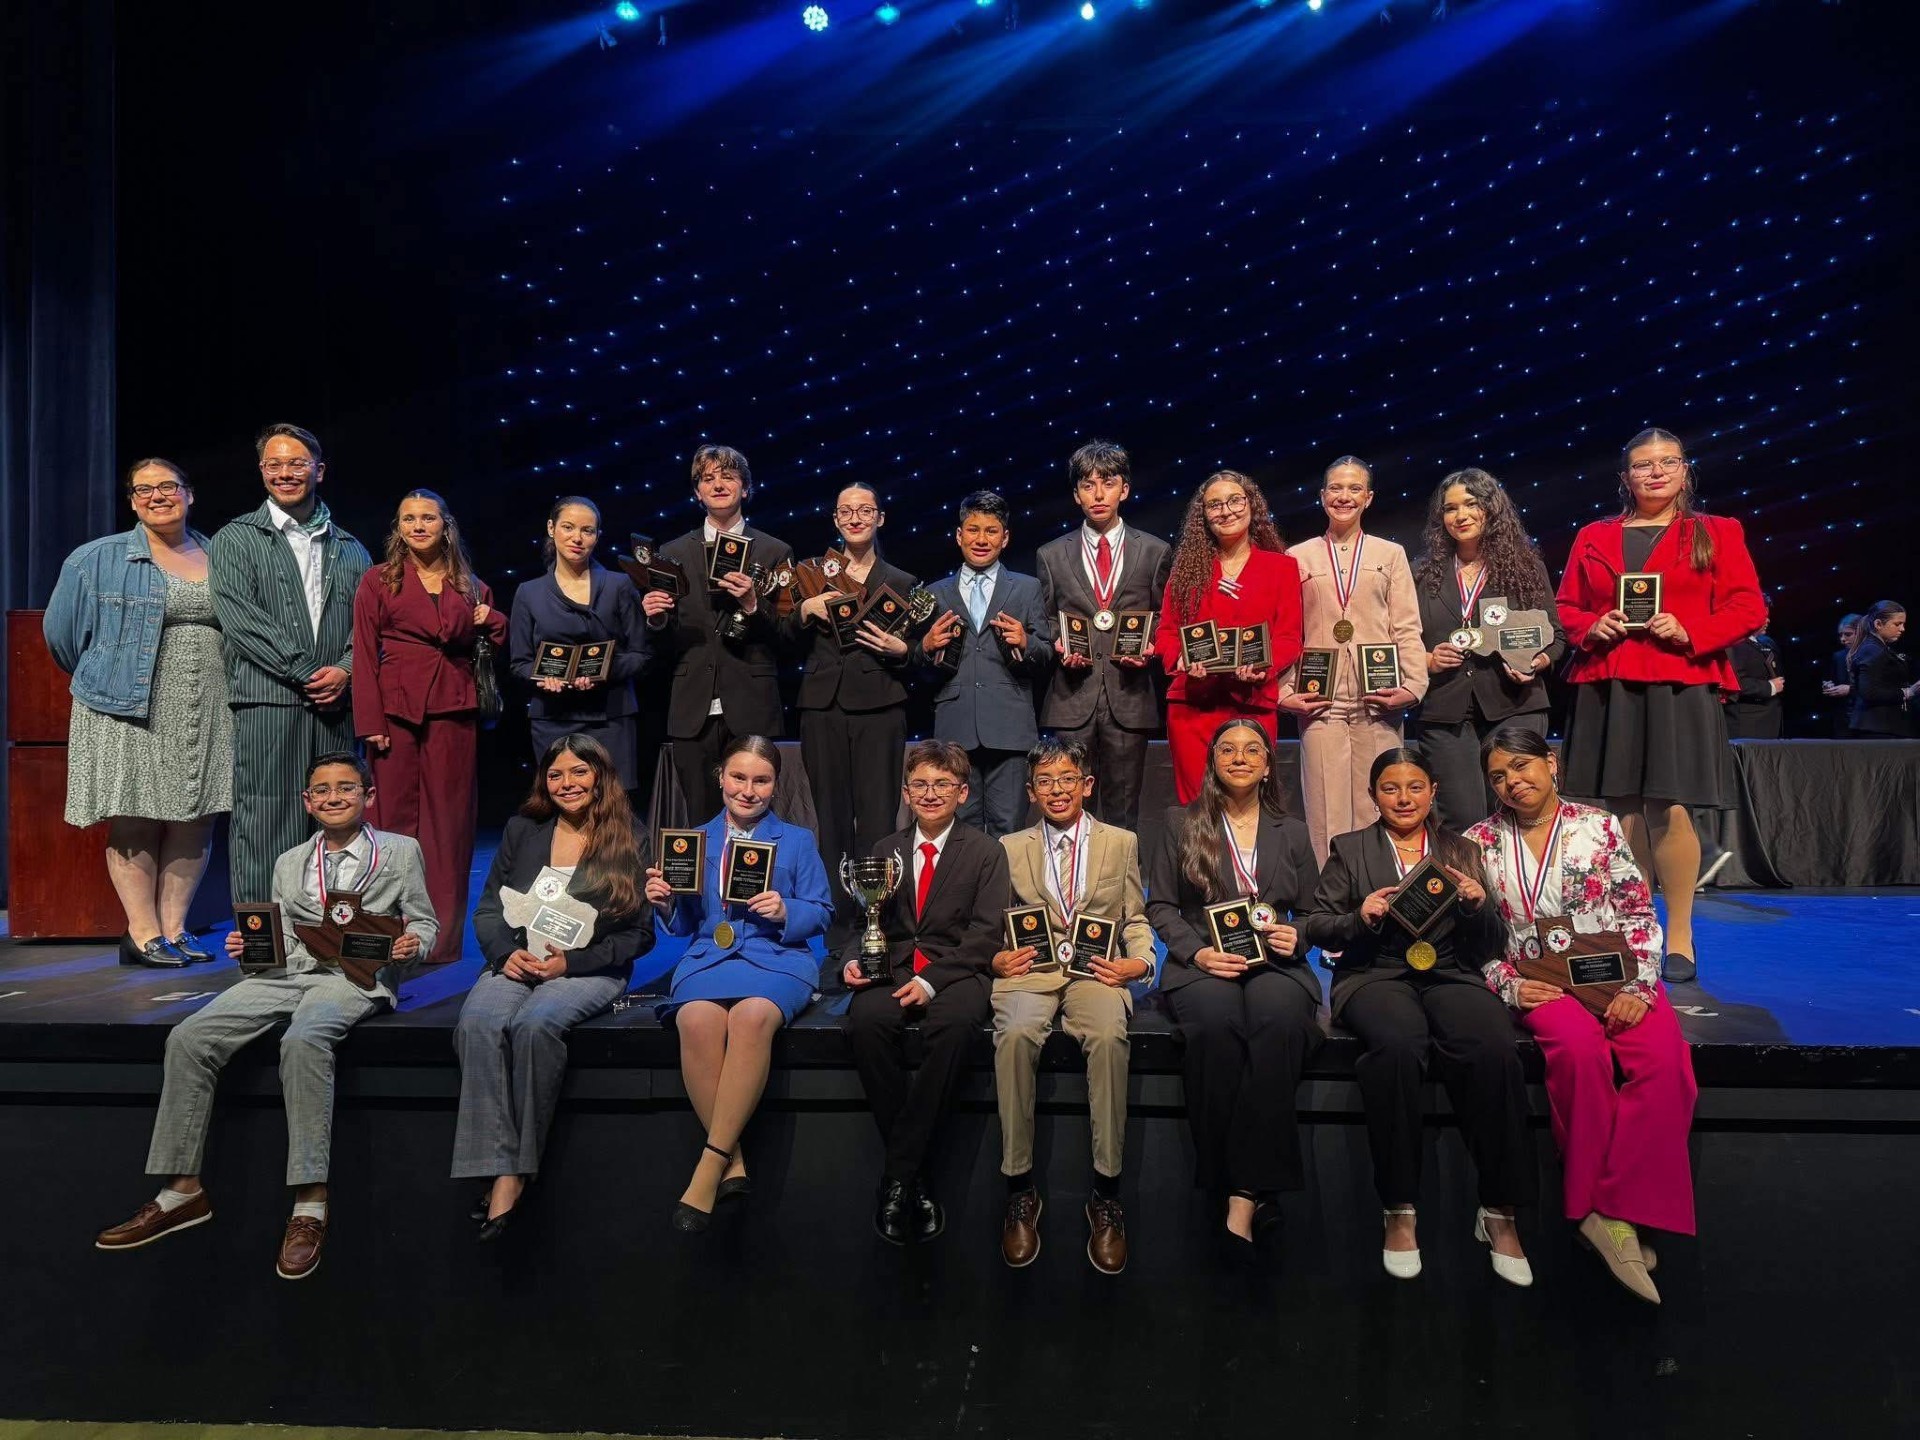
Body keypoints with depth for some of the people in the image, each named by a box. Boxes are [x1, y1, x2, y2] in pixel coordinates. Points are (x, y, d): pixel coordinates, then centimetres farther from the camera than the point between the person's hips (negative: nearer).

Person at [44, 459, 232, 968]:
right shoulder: (96, 560, 3)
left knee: (196, 820, 3)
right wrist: (106, 678, 14)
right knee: (135, 822, -2)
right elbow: (61, 631, 7)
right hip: (131, 712, -3)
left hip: (206, 713, 3)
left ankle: (174, 928, 12)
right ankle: (143, 935, 4)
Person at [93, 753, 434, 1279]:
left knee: (303, 1039, -36)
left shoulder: (401, 851, 12)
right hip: (286, 973, 6)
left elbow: (423, 921, 10)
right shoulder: (289, 863, 25)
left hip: (356, 976, -5)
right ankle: (182, 1189, -5)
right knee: (189, 1037, -16)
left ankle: (310, 1204, -31)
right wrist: (248, 946, 3)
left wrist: (412, 943, -12)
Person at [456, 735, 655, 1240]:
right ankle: (497, 1170, -32)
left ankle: (515, 1175, -26)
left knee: (536, 1023, -35)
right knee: (478, 1022, -30)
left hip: (591, 970, -3)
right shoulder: (521, 830, 16)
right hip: (516, 963, 3)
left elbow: (639, 934, 1)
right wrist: (506, 953, -6)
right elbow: (486, 909, 14)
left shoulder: (631, 841, 5)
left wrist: (571, 962, -11)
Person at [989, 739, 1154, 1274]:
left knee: (1108, 1034, -35)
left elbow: (1136, 919, 17)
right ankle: (1019, 1186, -22)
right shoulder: (1010, 848, 19)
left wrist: (1138, 962, -3)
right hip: (1030, 971, 1)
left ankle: (1106, 1190, -24)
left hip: (1096, 971, 0)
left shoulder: (1122, 842, 18)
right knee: (1015, 1033, -34)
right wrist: (996, 958, -4)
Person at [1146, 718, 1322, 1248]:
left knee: (1280, 1022, -36)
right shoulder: (1181, 822, 14)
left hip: (1274, 964, 1)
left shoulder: (1292, 831, 21)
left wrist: (1296, 938, -4)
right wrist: (1196, 950, -8)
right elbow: (1160, 905, 9)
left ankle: (1247, 1194, -35)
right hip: (1202, 963, -1)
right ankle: (1224, 1182, -27)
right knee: (1215, 1024, -37)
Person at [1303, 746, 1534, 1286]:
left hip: (1450, 974, 2)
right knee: (1398, 1046, -37)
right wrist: (1360, 918, -11)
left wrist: (1479, 906, -5)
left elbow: (1489, 947, 16)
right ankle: (1399, 1211, -24)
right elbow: (1317, 929, 9)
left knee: (1496, 1050, -33)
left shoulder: (1461, 851, 20)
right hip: (1376, 974, -1)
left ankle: (1499, 1214, -19)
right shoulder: (1350, 849, 16)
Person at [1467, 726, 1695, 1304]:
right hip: (1541, 982, -1)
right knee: (1580, 1048, -35)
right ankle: (1595, 1204, -22)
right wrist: (1508, 985, -8)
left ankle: (1616, 1210, -24)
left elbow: (1639, 915, 5)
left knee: (1664, 1055, -30)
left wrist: (1637, 986, -9)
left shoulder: (1599, 826, 7)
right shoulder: (1480, 843, 8)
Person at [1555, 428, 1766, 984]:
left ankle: (1680, 934, 3)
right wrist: (1591, 626, -6)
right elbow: (1565, 606, 16)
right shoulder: (1594, 537, 16)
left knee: (1669, 809, -10)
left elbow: (1748, 607, 4)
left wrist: (1688, 632, -11)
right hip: (1606, 689, 3)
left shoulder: (1717, 534, 10)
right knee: (1625, 811, 3)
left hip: (1680, 688, -2)